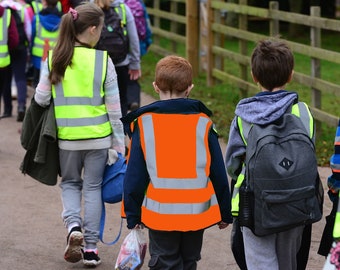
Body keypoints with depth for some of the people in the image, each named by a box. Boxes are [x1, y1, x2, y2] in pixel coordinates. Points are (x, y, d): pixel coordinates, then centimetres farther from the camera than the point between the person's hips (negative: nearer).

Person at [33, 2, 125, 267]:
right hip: (98, 136, -1)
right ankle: (91, 247, 12)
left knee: (70, 183, 21)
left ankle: (73, 225, -4)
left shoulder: (53, 59, -5)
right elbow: (114, 106, -5)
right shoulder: (103, 60, -8)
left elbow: (41, 98, -2)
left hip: (66, 136, 1)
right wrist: (119, 143, 4)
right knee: (93, 187, 11)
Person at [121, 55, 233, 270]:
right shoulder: (203, 123, -2)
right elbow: (218, 173, 2)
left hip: (160, 213, -1)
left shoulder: (144, 123, -4)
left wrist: (133, 215, 7)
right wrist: (225, 212, 12)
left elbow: (135, 175, -2)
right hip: (197, 212, 2)